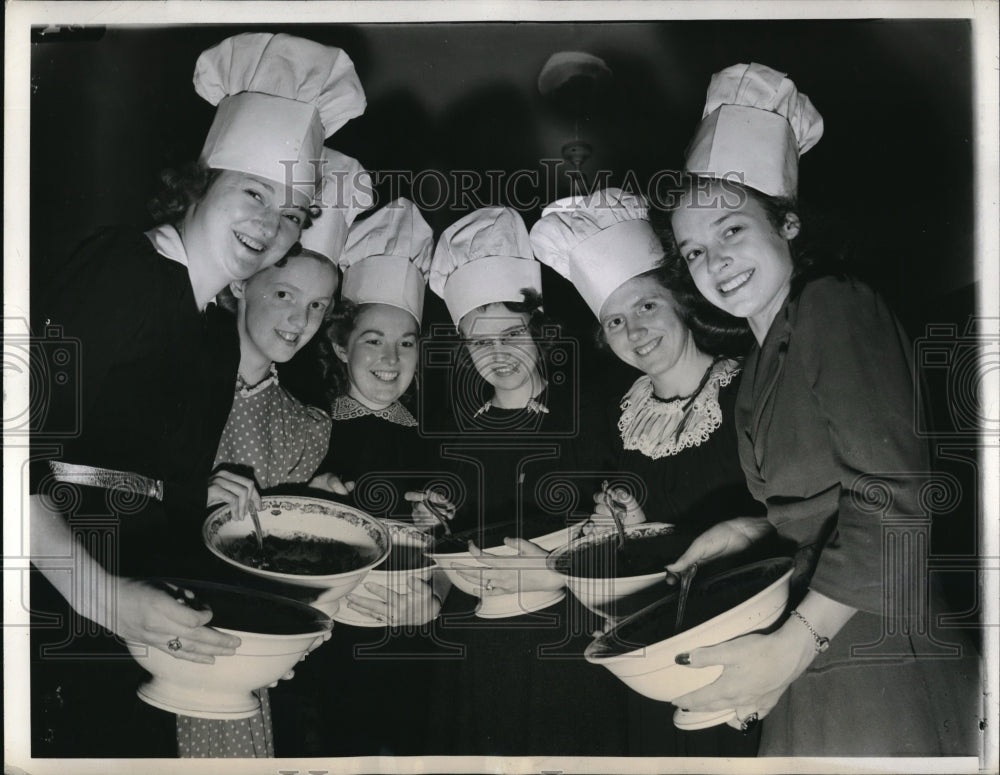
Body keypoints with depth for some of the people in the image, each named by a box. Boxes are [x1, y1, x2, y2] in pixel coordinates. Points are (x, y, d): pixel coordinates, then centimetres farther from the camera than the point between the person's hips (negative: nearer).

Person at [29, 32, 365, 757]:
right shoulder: (118, 269, -12)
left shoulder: (219, 331, 11)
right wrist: (102, 593, -24)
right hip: (58, 619, -7)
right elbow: (24, 452, -19)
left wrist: (194, 491, 5)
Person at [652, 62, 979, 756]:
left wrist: (792, 645, -20)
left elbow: (893, 496, -18)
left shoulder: (834, 305, -10)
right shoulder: (765, 358, 16)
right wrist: (753, 531, 11)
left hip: (884, 655, -7)